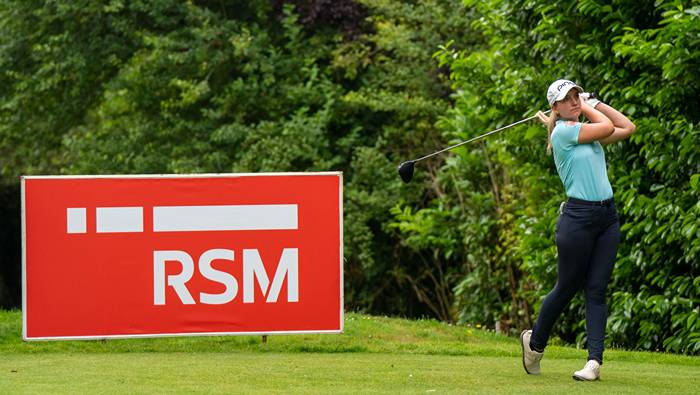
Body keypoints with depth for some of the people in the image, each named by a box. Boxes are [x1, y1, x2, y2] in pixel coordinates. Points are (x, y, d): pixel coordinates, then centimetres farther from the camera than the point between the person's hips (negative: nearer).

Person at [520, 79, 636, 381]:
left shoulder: (587, 131, 15)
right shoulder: (563, 131, -8)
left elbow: (627, 128, 17)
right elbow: (608, 127, -10)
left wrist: (594, 103, 16)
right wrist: (587, 108, 5)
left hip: (607, 217, 6)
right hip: (578, 217, -6)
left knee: (597, 291, -2)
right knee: (566, 288, 5)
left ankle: (594, 361, -9)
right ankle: (535, 342, 28)